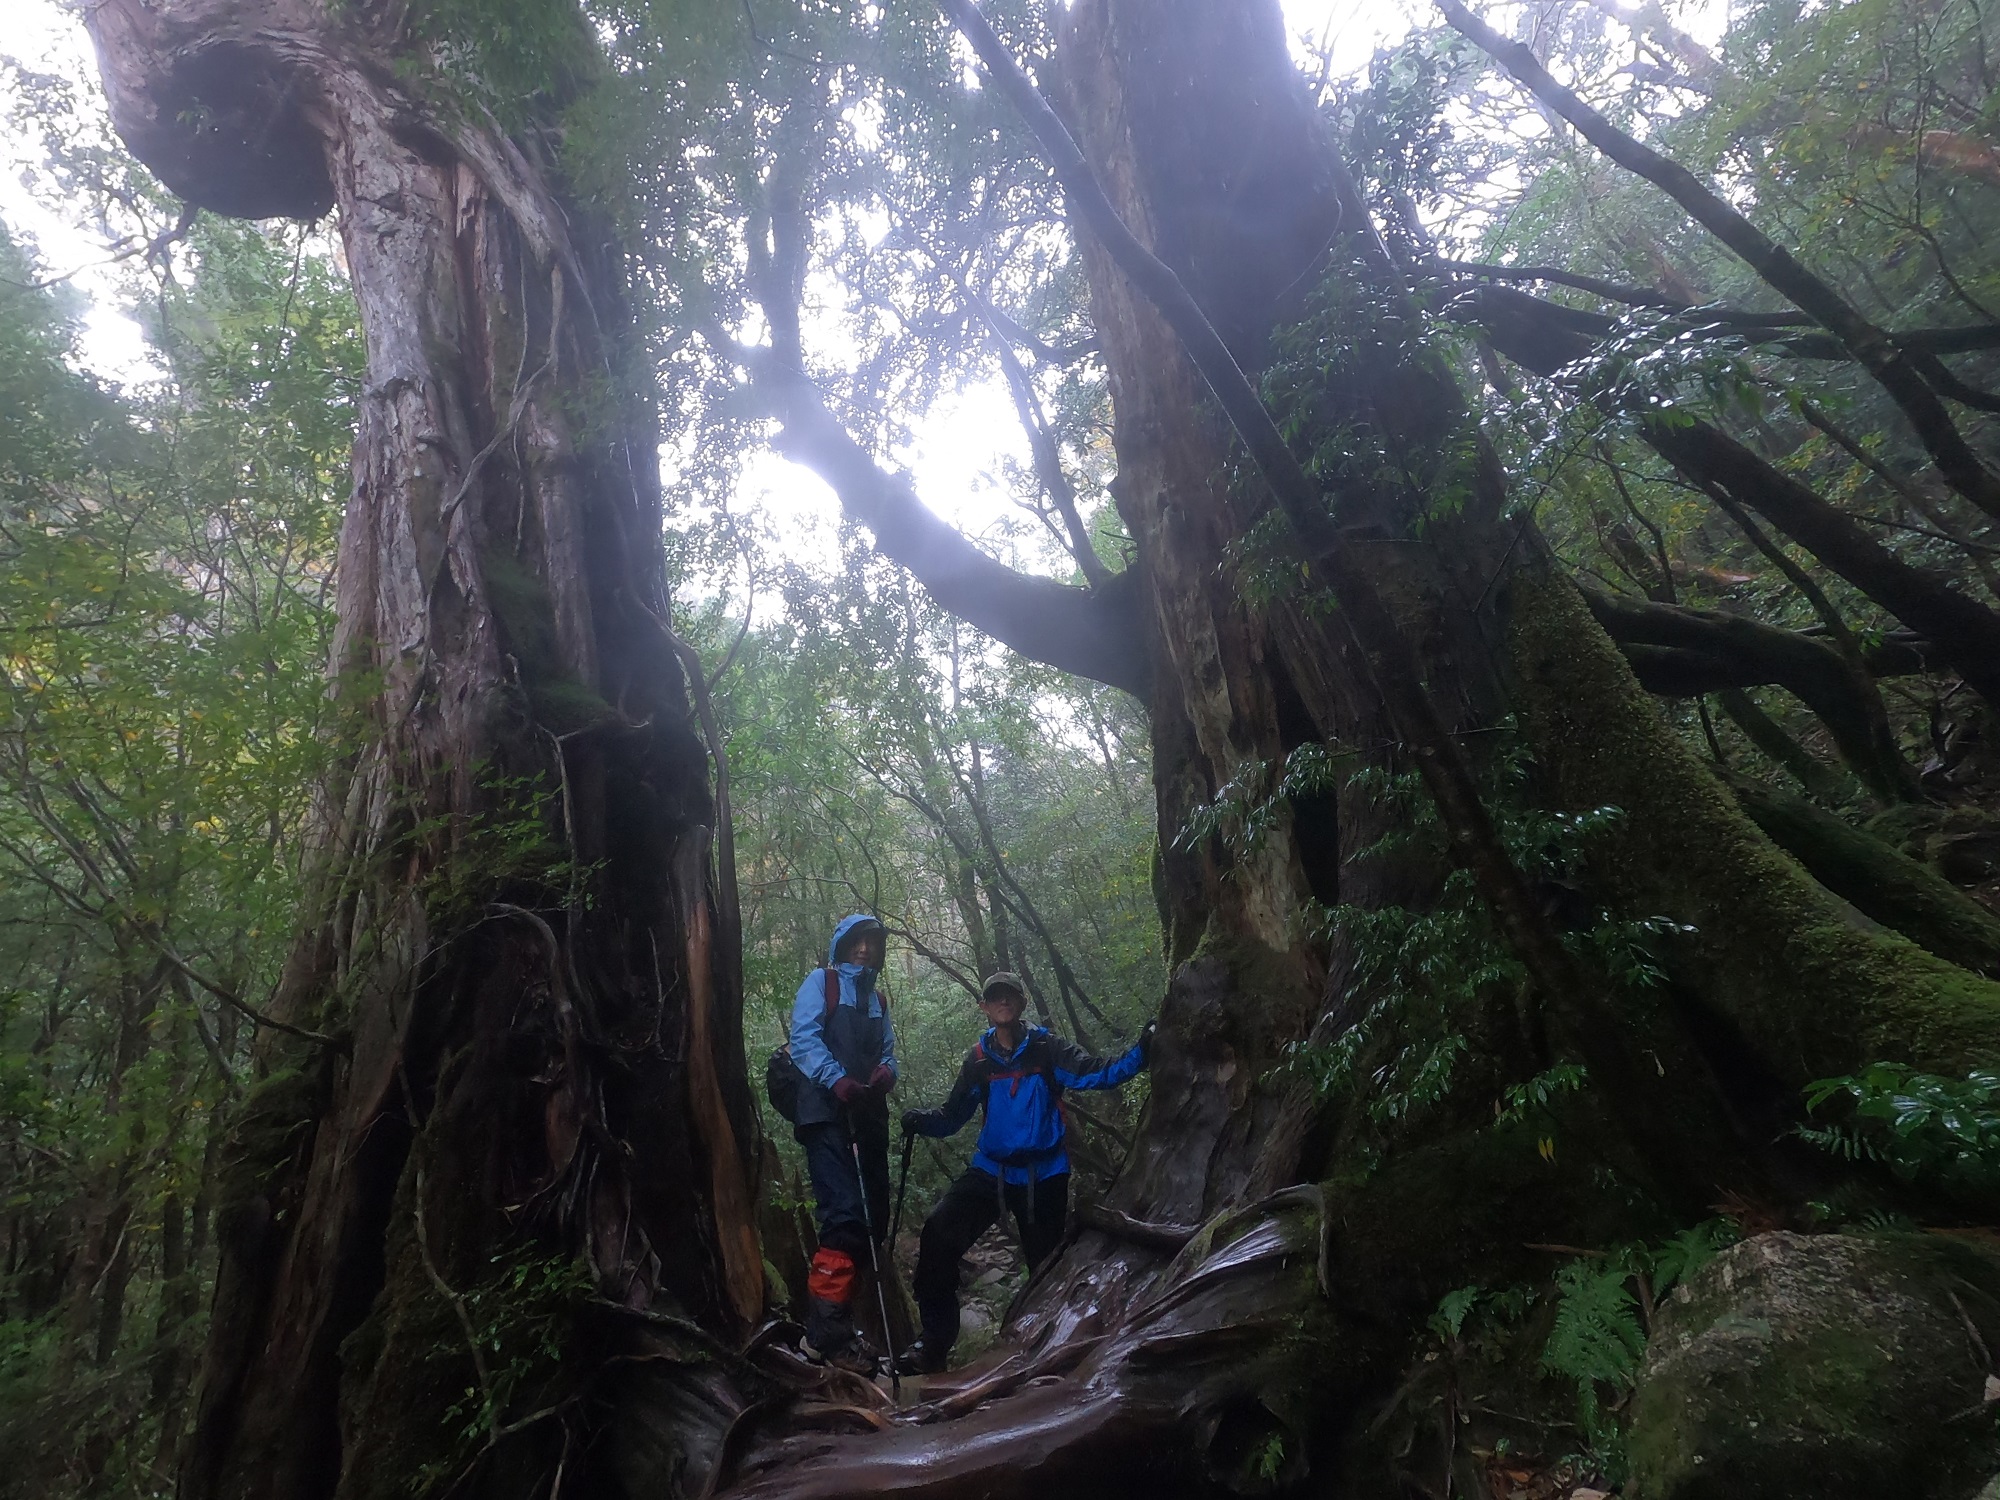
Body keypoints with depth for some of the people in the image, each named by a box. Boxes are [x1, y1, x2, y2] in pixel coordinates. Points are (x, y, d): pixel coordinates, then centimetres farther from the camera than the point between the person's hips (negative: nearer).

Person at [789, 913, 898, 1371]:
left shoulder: (877, 999, 24)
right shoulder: (821, 982, 6)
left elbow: (888, 1052, 18)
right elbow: (804, 1039, -8)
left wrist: (885, 1072, -7)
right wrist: (839, 1081, -23)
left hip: (868, 1117, 7)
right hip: (827, 1114, -7)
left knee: (872, 1219, 5)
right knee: (845, 1216, -18)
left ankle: (838, 1324, 16)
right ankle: (827, 1334, -12)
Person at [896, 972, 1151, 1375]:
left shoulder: (1047, 1051, -4)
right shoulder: (978, 1061, 4)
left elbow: (1100, 1073, -16)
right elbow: (953, 1115, 7)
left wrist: (1142, 1049, -32)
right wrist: (921, 1121, -14)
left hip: (1044, 1175, -1)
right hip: (991, 1170, 1)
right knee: (938, 1233, -19)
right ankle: (934, 1340, -8)